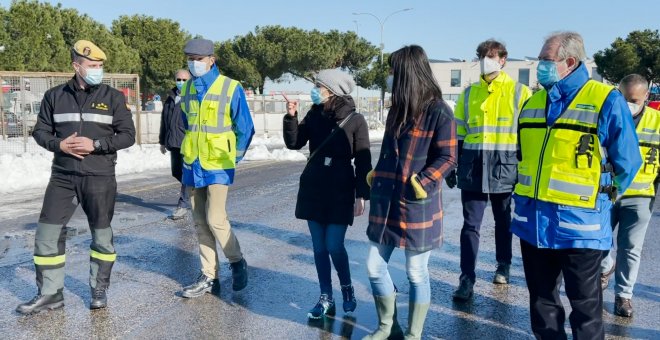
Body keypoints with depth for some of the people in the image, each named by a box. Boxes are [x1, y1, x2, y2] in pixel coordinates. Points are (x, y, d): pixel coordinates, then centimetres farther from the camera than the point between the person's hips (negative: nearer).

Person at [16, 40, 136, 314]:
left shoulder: (113, 97, 0)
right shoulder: (54, 96, 5)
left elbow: (128, 135, -3)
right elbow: (40, 131, 10)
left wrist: (95, 144, -15)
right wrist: (59, 144, -10)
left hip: (100, 178, -2)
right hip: (62, 177, 2)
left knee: (102, 235, 7)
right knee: (47, 234, 1)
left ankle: (99, 289, 24)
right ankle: (50, 293, 15)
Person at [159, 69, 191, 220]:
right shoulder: (170, 98, 16)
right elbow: (164, 121, 22)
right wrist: (162, 141, 22)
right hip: (173, 142, 7)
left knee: (186, 173, -7)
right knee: (176, 172, 13)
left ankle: (183, 205, -1)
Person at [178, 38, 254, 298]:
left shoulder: (230, 88, -9)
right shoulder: (186, 88, 7)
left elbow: (245, 129, -3)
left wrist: (234, 157, 1)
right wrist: (192, 150, 16)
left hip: (217, 165, -5)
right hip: (193, 164, 6)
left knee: (215, 219, -11)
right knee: (200, 222, 8)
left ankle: (237, 262, 14)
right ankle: (209, 276, 18)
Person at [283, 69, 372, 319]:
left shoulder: (355, 120, -10)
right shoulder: (314, 115, 2)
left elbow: (363, 161, -8)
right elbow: (294, 143, 2)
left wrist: (361, 195, -11)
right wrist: (291, 117, -12)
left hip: (340, 191, -4)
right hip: (313, 189, 5)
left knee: (334, 246, -6)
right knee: (319, 247, 8)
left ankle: (347, 289, 21)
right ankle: (326, 298, 20)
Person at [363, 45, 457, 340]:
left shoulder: (438, 111, -11)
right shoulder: (397, 109, 12)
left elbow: (447, 158, -12)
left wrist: (422, 183, -21)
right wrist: (376, 176, 10)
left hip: (417, 206, -7)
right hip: (386, 202, 7)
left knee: (416, 274, 6)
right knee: (375, 267, 11)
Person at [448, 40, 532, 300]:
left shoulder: (519, 92, 1)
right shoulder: (469, 93, 10)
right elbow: (457, 133, 13)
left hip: (505, 167, -2)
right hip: (473, 168, 2)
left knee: (503, 222, 15)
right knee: (470, 225, -1)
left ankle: (503, 266, 35)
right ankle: (467, 280, 3)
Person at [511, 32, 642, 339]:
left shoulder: (606, 101, -9)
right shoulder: (532, 103, 9)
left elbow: (626, 162, -4)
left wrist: (599, 196, 5)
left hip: (578, 224, -5)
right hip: (532, 219, 6)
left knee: (584, 304, 11)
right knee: (541, 299, 18)